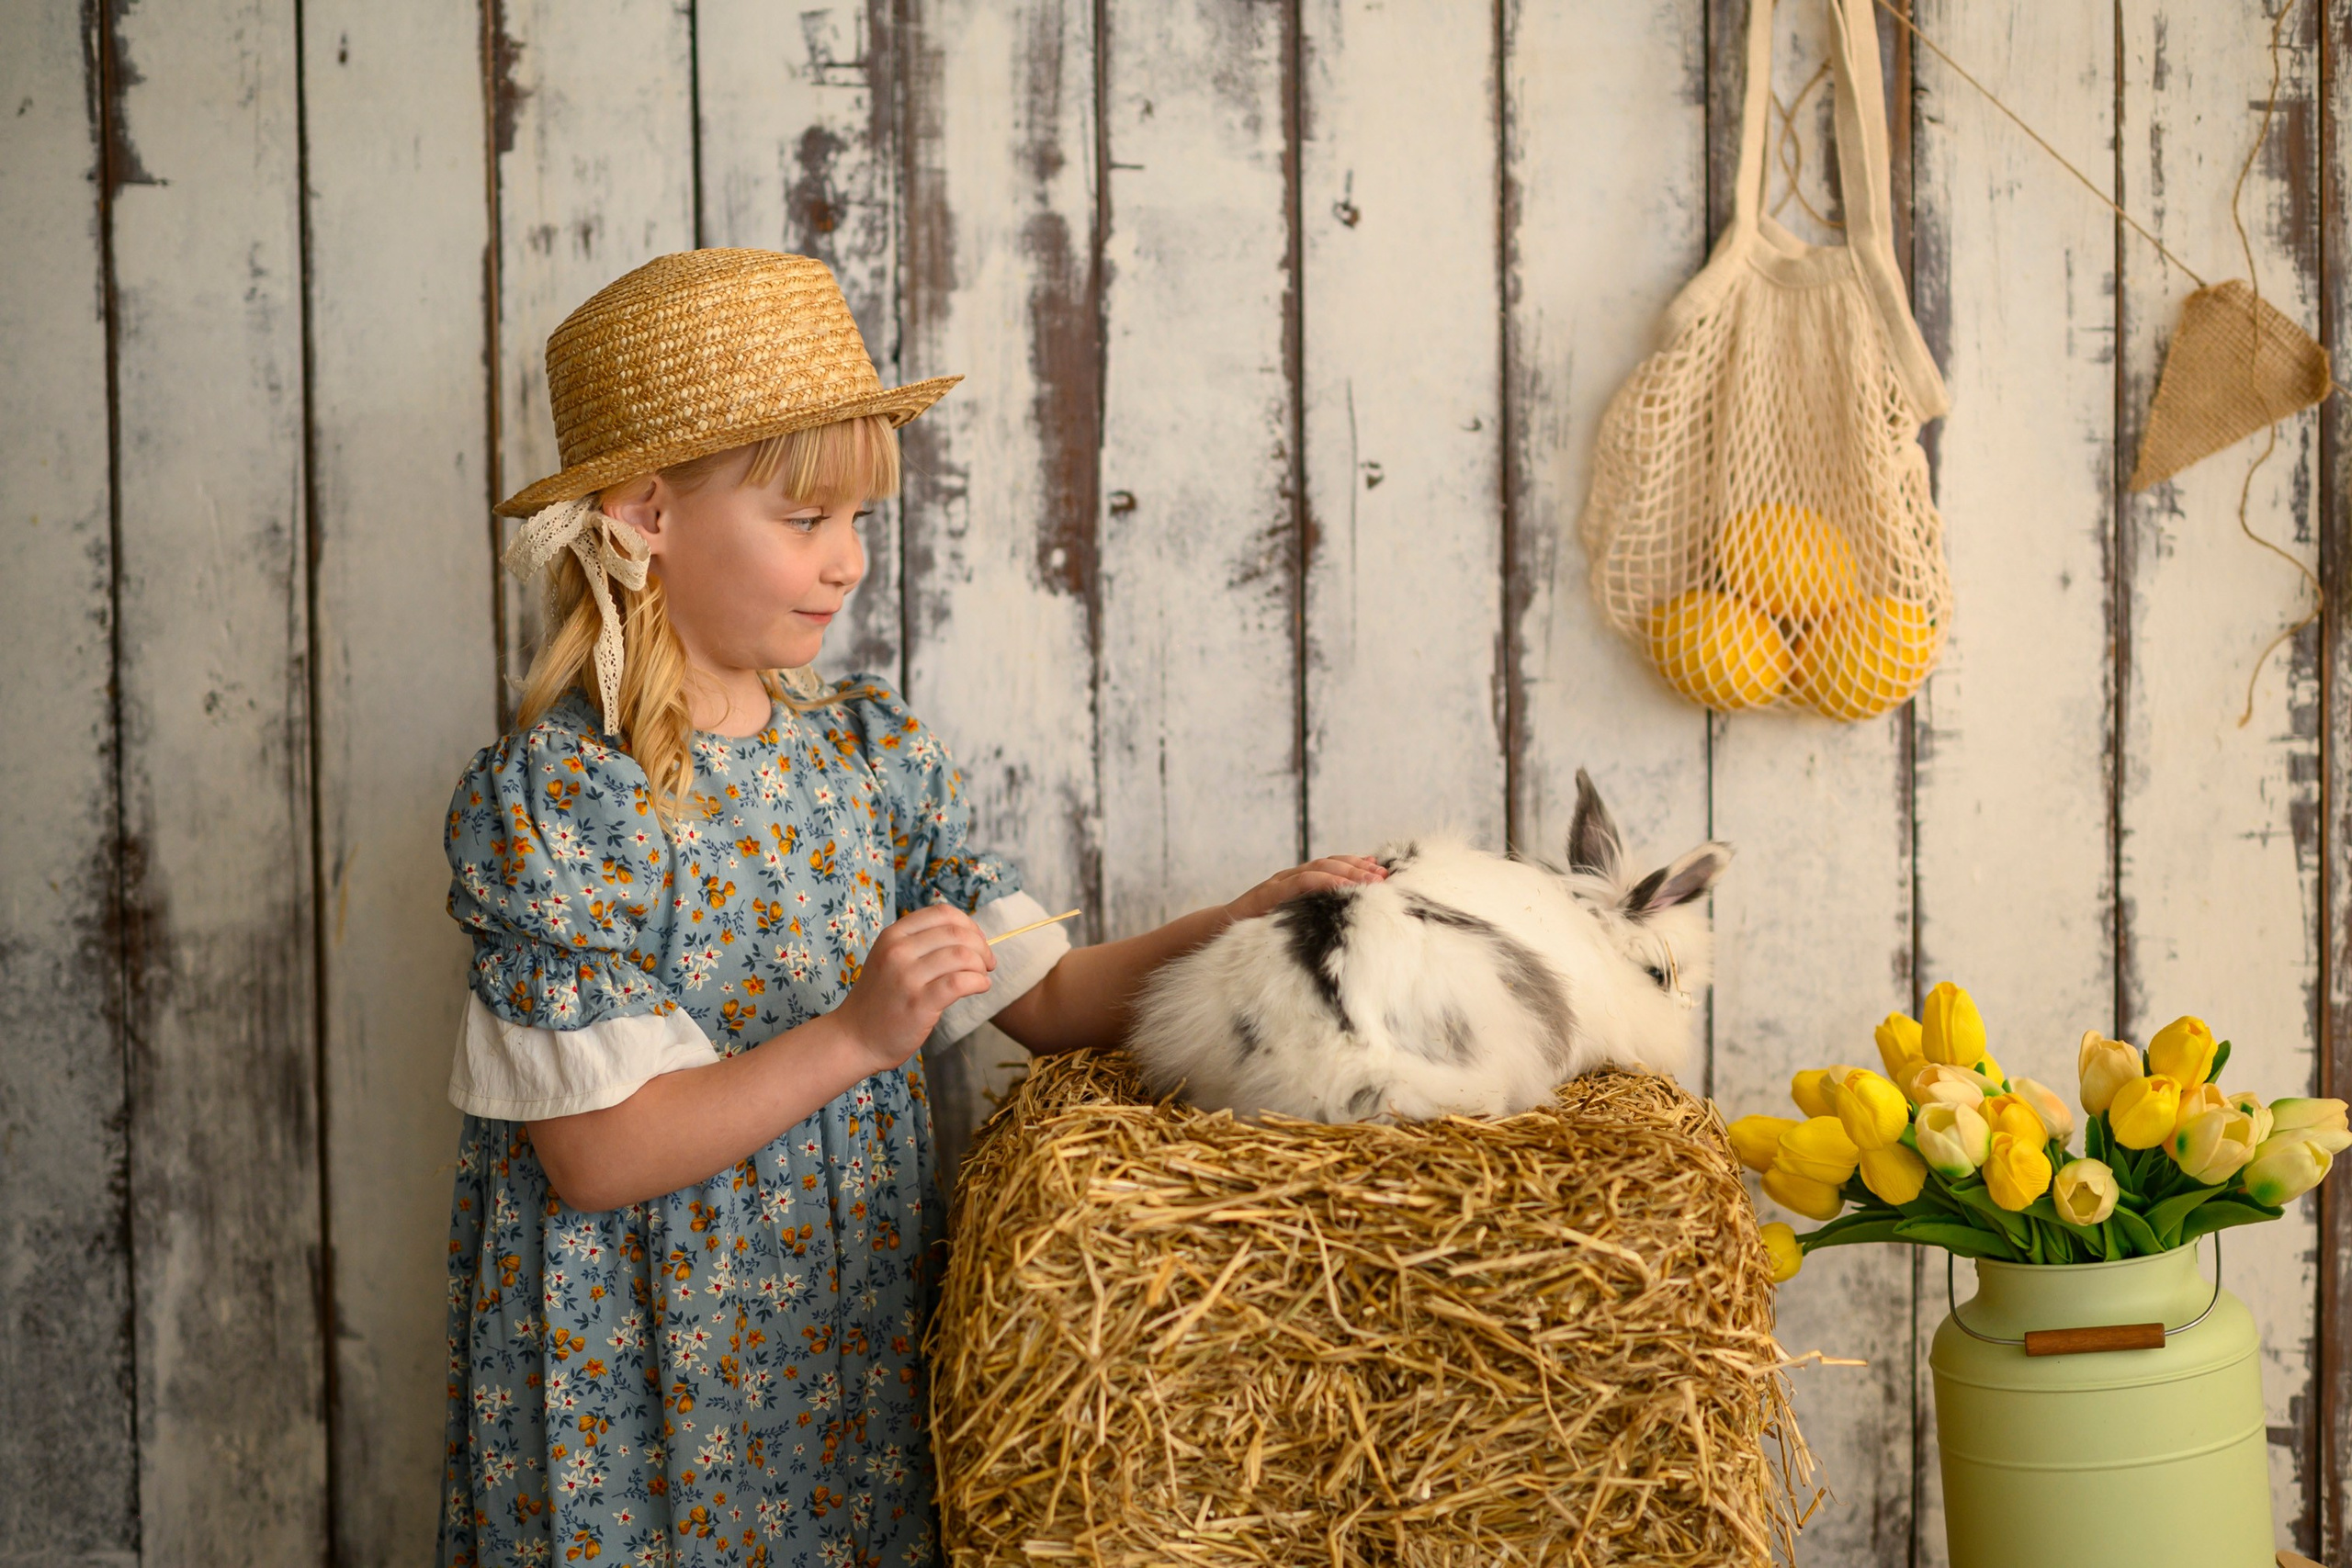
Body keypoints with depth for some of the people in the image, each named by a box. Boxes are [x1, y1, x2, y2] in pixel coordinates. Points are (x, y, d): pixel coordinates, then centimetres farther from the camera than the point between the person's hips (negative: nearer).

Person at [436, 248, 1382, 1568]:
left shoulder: (877, 750, 3)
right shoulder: (546, 798, -15)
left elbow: (1045, 999, 5)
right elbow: (593, 1153, -19)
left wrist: (1242, 925, -9)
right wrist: (857, 1036, -25)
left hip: (865, 1349, 5)